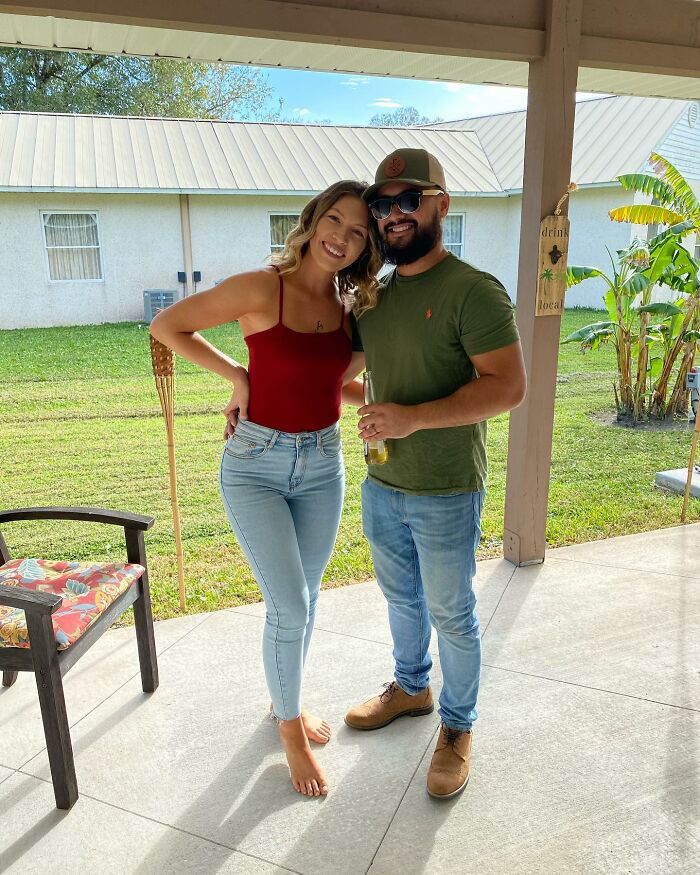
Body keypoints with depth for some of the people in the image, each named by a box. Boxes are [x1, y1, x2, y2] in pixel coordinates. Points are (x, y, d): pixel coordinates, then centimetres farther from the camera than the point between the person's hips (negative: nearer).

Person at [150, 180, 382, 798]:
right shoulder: (263, 288, -15)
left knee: (304, 598, 17)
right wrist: (236, 375, -9)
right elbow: (166, 325, -8)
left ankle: (286, 700, 43)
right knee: (289, 606, -3)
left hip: (322, 464, 6)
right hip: (256, 465, -5)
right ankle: (291, 729, 24)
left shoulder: (349, 306, 2)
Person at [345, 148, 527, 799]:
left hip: (446, 494, -6)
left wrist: (415, 417, -29)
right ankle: (410, 686, 49)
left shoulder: (473, 291, -15)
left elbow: (508, 385, -22)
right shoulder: (373, 295, 7)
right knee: (402, 598, 24)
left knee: (451, 616, 11)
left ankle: (457, 727, 34)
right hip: (382, 486, 7)